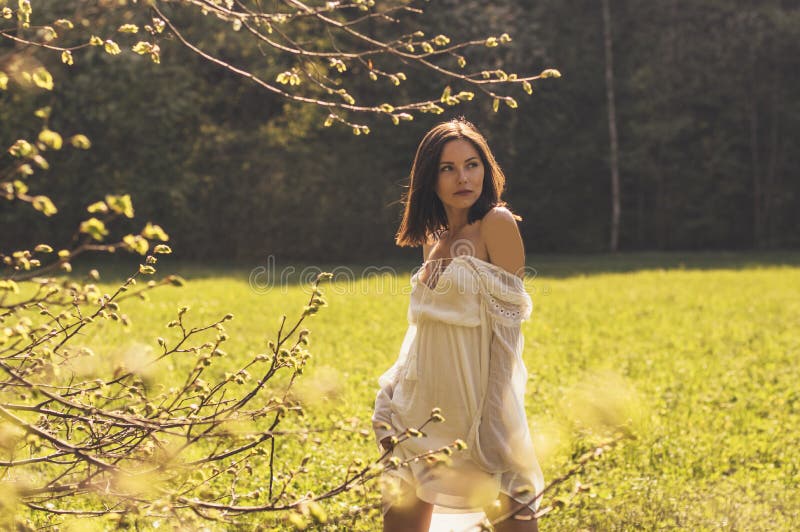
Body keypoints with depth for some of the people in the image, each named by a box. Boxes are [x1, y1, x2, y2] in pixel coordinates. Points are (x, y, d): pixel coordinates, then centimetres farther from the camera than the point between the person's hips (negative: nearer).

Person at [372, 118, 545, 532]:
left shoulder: (497, 223, -9)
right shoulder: (433, 239, 12)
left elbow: (507, 325, -13)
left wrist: (494, 413, -18)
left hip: (475, 397, -7)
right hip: (426, 402, 7)